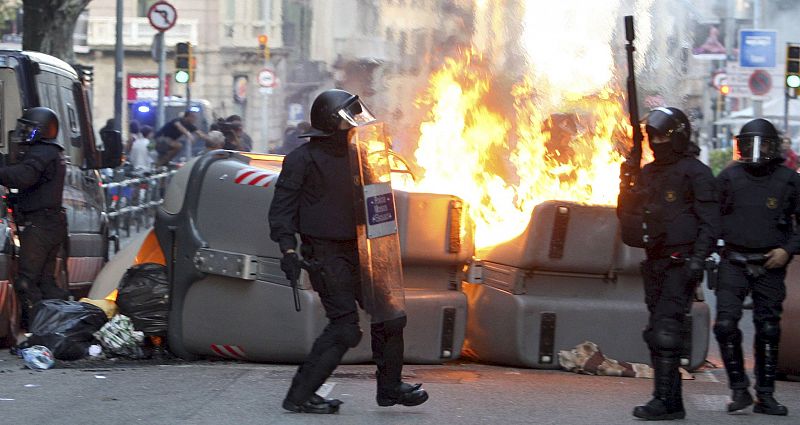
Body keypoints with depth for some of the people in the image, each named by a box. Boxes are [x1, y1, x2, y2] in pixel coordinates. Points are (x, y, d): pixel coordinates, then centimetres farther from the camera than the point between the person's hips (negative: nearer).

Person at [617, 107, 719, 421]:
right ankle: (672, 401, 13)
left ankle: (665, 400, -15)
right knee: (656, 332, 8)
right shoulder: (649, 173, 16)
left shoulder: (695, 172, -6)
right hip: (655, 263, 8)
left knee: (666, 329, -15)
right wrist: (626, 190, 1)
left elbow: (709, 221, -10)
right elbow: (627, 215, 20)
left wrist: (698, 259, -20)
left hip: (681, 263, -8)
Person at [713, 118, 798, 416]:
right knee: (725, 324, -13)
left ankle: (765, 395, 12)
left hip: (770, 266, 0)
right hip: (733, 264, 0)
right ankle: (739, 389, -1)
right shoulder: (728, 178, 4)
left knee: (768, 330, 4)